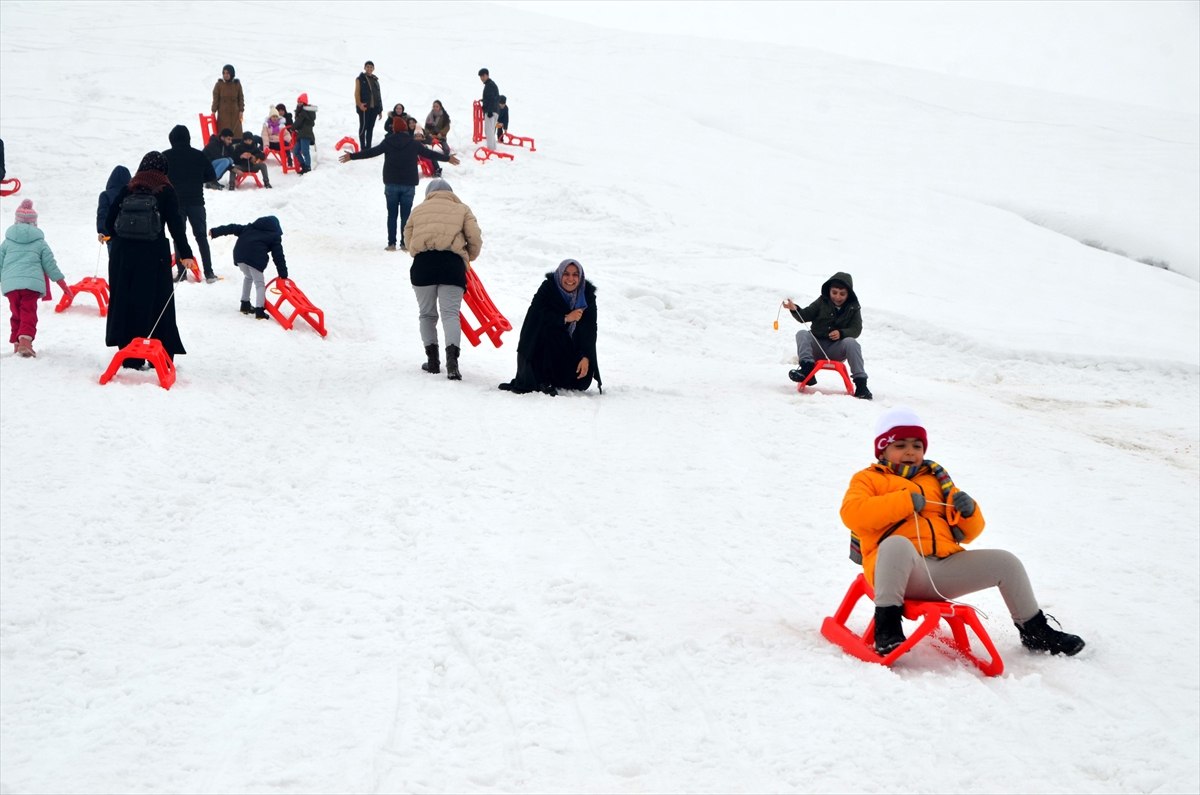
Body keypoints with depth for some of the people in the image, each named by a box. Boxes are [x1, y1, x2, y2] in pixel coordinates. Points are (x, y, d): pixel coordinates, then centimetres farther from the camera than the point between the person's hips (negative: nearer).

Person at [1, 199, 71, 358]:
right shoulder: (39, 242, 10)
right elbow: (50, 264, 12)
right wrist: (63, 284, 18)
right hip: (32, 283, -2)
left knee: (16, 314, 17)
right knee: (29, 314, -6)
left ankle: (16, 343, 19)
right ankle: (25, 340, -27)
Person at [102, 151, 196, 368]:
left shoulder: (127, 190, 8)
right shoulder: (165, 191, 1)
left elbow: (109, 224, 8)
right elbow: (175, 224, -6)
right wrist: (185, 253, -6)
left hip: (123, 255, 3)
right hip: (154, 255, -3)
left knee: (125, 303, 6)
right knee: (159, 305, 3)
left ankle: (130, 357, 6)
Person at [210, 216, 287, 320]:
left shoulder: (251, 227, 29)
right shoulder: (274, 236, 18)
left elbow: (234, 228, 25)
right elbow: (278, 256, 14)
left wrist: (216, 231, 28)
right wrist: (283, 275, 16)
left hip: (239, 253, 5)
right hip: (255, 258, -5)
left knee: (248, 277, 29)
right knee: (259, 283, 3)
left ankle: (245, 304, 32)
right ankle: (259, 310, -12)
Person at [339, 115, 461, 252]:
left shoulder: (388, 142, -2)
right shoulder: (413, 144, 0)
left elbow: (372, 152, -4)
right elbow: (429, 153, 5)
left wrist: (352, 156, 2)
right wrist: (448, 158, 17)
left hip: (391, 184, 0)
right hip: (408, 184, 0)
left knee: (392, 214, 4)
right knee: (406, 215, 3)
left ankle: (391, 243, -1)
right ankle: (405, 243, 0)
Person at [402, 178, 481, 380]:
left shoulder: (418, 210, 22)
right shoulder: (461, 209, 17)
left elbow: (408, 238, 18)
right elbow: (475, 238, 7)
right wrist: (469, 257, 25)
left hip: (423, 263, 1)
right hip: (452, 263, -1)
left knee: (427, 314, 15)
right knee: (450, 313, -4)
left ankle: (432, 360, 15)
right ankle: (452, 359, -22)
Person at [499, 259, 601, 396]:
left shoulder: (587, 295, -6)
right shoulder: (548, 288, -11)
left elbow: (590, 329, -9)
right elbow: (537, 315, -23)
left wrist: (586, 357, -20)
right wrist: (565, 318, -32)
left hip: (572, 347, 2)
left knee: (582, 381, -15)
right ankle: (544, 381, -20)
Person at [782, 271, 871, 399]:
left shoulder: (853, 308, 4)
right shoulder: (822, 302, 5)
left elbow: (856, 330, -6)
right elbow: (805, 316, -3)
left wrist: (841, 333, -26)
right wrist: (794, 309, -26)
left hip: (837, 350, -1)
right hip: (817, 347, 1)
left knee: (851, 343, -30)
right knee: (802, 334, -23)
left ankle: (860, 383, -30)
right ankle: (807, 368, -41)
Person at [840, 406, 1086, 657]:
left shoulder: (935, 479, 29)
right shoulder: (868, 479, 15)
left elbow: (965, 533, 24)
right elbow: (852, 514, -9)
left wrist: (968, 512, 0)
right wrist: (905, 501, -12)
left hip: (944, 567, 6)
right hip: (895, 569, -5)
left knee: (1006, 562, -2)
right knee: (897, 544, -40)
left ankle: (1034, 631, 18)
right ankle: (887, 627, -35)